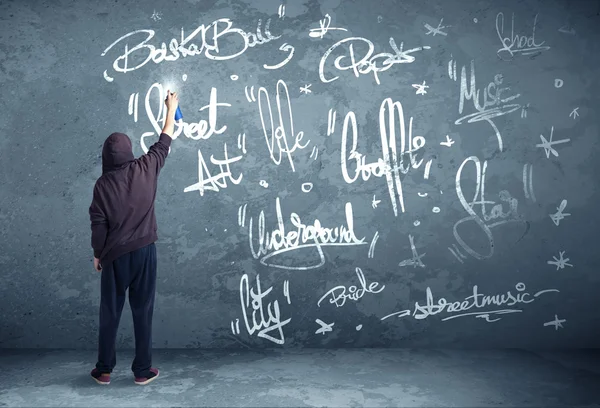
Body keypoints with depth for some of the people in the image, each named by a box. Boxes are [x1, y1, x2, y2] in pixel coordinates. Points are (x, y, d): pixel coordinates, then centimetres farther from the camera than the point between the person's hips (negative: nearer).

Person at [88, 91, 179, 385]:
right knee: (143, 311, 7)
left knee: (110, 312, 11)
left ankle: (104, 370, 22)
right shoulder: (146, 169, -5)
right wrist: (171, 109, 23)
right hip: (144, 251, 1)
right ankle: (142, 370, 14)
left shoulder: (102, 184, -7)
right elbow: (163, 143, 10)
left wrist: (98, 254, 9)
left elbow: (98, 225, -6)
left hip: (114, 255, 0)